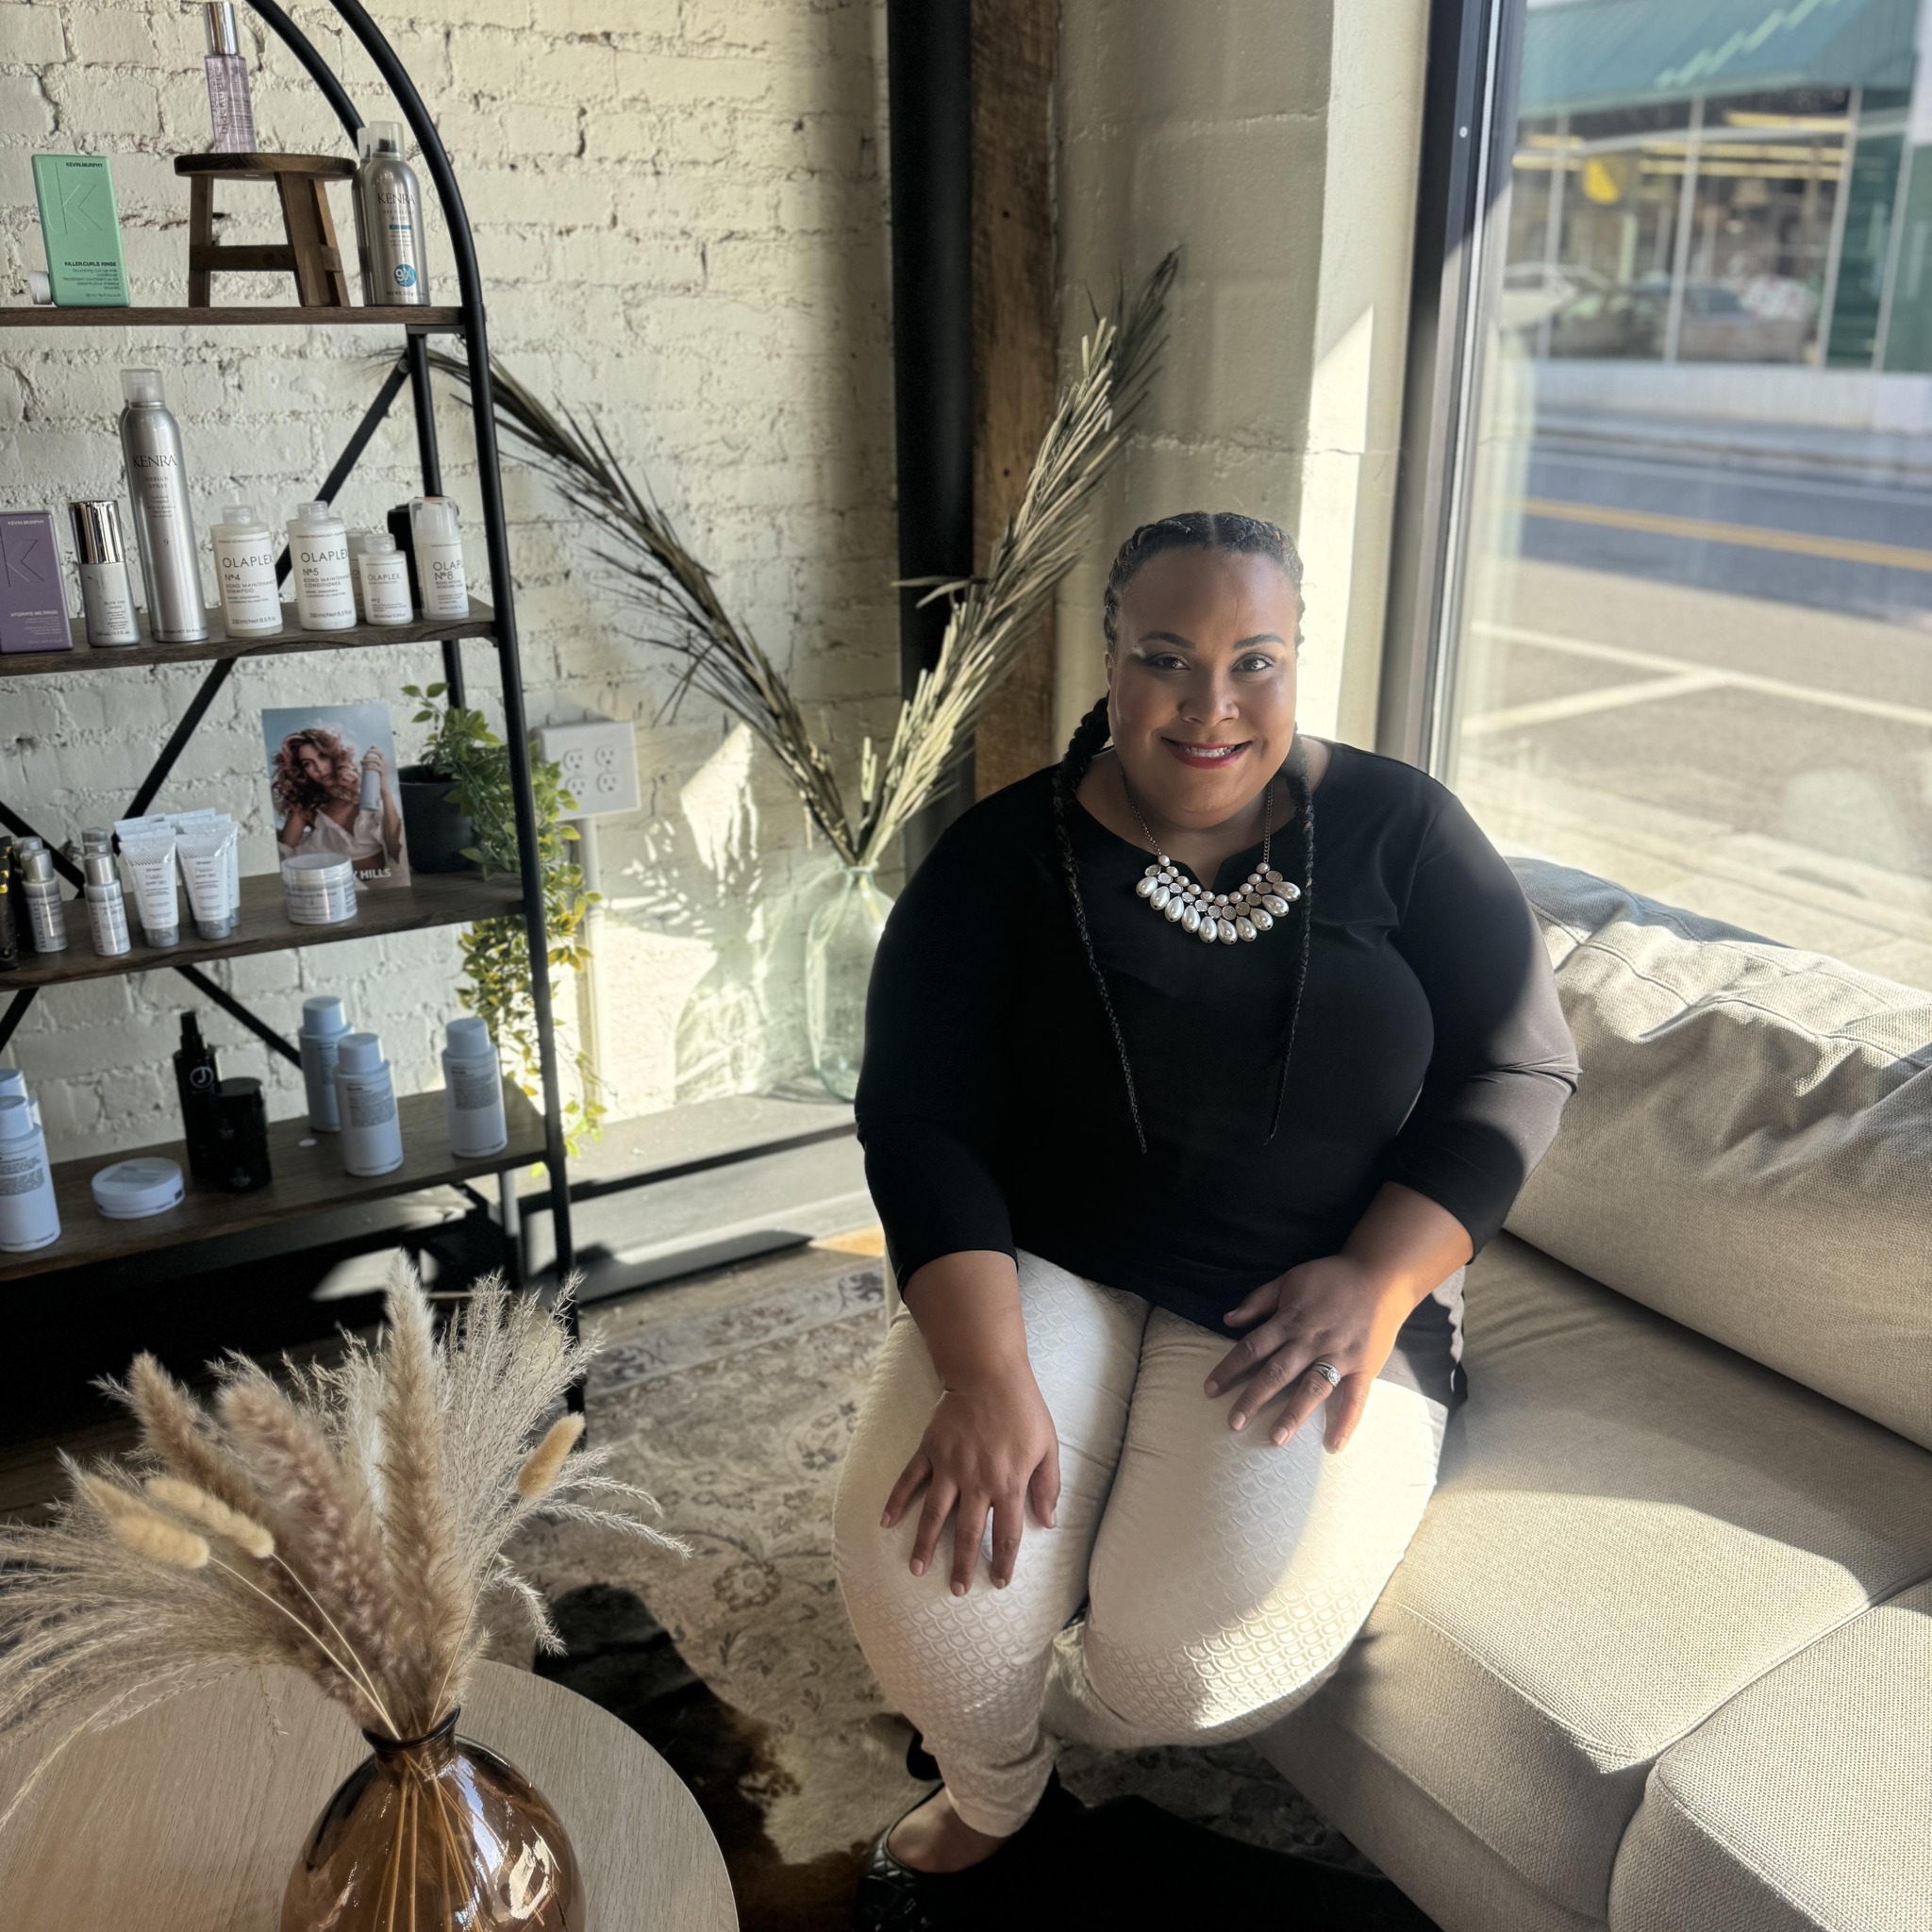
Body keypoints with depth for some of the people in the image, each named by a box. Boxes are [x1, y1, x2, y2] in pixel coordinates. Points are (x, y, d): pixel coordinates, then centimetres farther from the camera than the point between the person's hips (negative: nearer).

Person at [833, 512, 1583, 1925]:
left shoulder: (1400, 830, -2)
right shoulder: (1006, 858, -5)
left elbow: (1520, 1067, -2)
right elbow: (921, 1122, -10)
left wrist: (1376, 1281, -16)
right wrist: (988, 1376, -24)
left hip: (1322, 1293, 0)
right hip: (1047, 1269, 1)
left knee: (1186, 1658, -22)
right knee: (922, 1558, -23)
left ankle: (1055, 1710, 20)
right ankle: (992, 1801, 16)